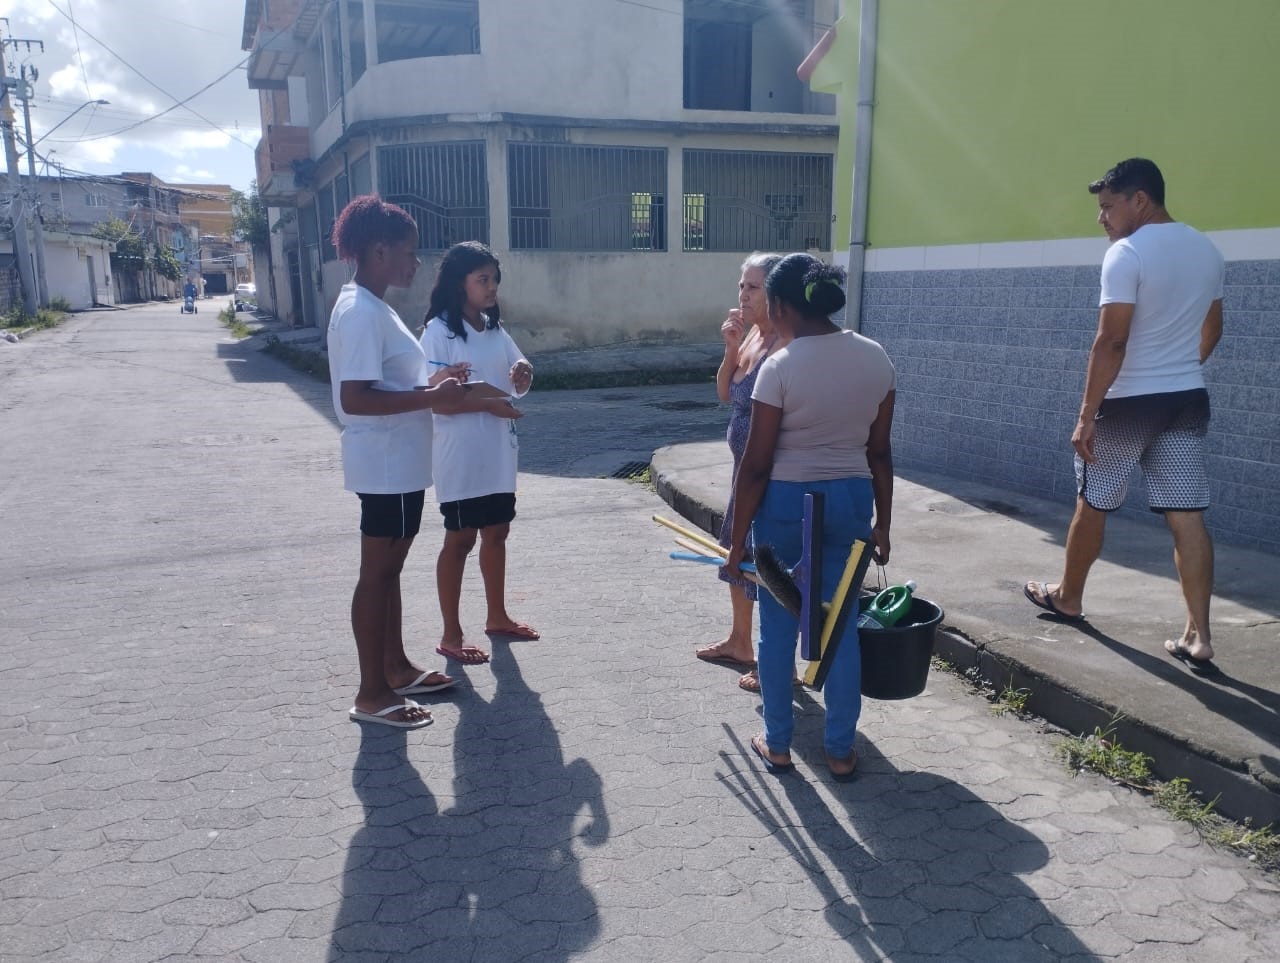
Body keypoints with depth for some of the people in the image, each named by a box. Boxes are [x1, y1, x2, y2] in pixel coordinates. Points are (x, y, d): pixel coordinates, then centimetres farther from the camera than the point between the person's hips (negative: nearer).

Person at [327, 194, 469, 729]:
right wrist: (431, 398, -25)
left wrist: (431, 386, 9)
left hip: (399, 463, 10)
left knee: (389, 568, 17)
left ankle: (396, 669, 31)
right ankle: (372, 694, 11)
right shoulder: (361, 313, -19)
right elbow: (355, 399, -27)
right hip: (384, 465, -10)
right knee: (377, 573, -1)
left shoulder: (370, 307, 12)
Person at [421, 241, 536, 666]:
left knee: (496, 533, 16)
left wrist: (523, 373, -10)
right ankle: (451, 635, 12)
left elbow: (519, 387, 13)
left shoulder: (494, 328, 9)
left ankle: (497, 616, 32)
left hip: (499, 453, 7)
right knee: (460, 540, 1)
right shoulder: (439, 332, -12)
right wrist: (486, 404, -25)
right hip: (461, 456, -7)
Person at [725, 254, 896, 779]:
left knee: (778, 626, 11)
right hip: (852, 499, 4)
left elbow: (756, 466, -13)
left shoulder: (779, 367, -15)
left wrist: (737, 541, -5)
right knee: (842, 626, 13)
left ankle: (777, 744, 25)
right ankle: (840, 750, 23)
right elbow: (879, 452, 4)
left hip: (786, 503, -4)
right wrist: (883, 522, 14)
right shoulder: (876, 357, -1)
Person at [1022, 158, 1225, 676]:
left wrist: (1086, 414, -18)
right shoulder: (1207, 250, 9)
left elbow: (1111, 343, -21)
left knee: (1091, 505, 12)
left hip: (1129, 402, -7)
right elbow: (1211, 331, 19)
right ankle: (1199, 636, 3)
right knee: (1187, 516, 4)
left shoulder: (1126, 254, -15)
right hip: (1189, 400, 7)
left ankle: (1068, 597, 30)